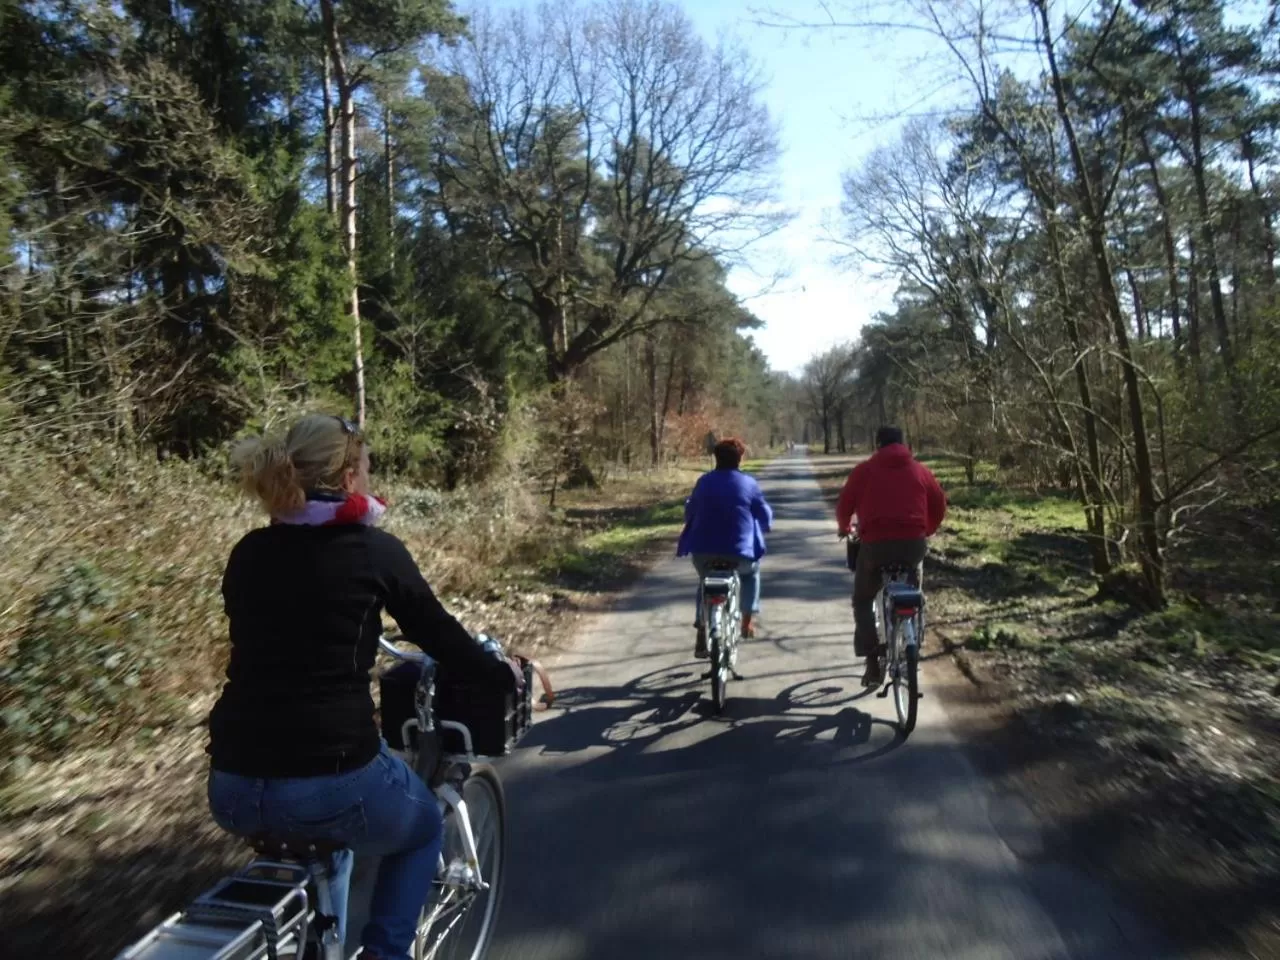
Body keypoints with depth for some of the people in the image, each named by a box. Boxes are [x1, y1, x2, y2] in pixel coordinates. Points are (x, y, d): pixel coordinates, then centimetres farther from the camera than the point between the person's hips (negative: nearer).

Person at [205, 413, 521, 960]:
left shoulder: (248, 553, 8)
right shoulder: (375, 551, -7)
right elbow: (439, 635, 3)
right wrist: (504, 675, 20)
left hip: (233, 790, 6)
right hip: (333, 779, -5)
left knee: (325, 830, 38)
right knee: (424, 828, 27)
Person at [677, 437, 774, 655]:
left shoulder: (703, 481, 7)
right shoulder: (748, 483, 0)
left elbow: (690, 512, 18)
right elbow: (765, 517, 7)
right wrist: (761, 528, 30)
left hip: (704, 550, 2)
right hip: (739, 551, -1)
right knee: (751, 573, 32)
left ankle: (702, 637, 13)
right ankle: (747, 622, 28)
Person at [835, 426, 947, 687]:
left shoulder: (865, 470, 9)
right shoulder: (920, 470, 15)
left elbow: (844, 505, 10)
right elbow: (939, 505, 17)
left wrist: (845, 528, 31)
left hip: (876, 543, -2)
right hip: (914, 543, 3)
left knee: (863, 601, 16)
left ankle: (873, 663, 5)